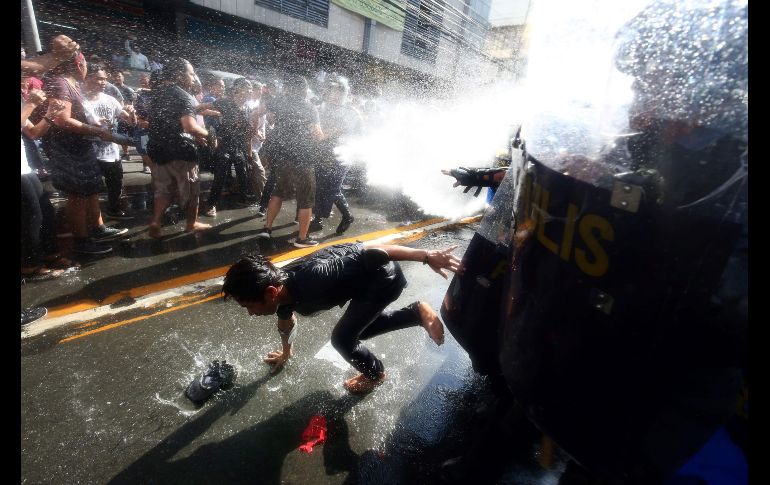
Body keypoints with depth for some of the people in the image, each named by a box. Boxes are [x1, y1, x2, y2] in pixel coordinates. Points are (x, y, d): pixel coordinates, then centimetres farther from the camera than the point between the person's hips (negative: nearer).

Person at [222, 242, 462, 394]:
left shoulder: (312, 281, -36)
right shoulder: (282, 286, -7)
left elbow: (372, 252, -35)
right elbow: (286, 323, 16)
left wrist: (426, 256, -33)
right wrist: (286, 353, 35)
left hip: (383, 276, -8)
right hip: (364, 278, 9)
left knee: (342, 338, -4)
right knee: (361, 328, 24)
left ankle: (375, 373, 24)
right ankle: (418, 312, 28)